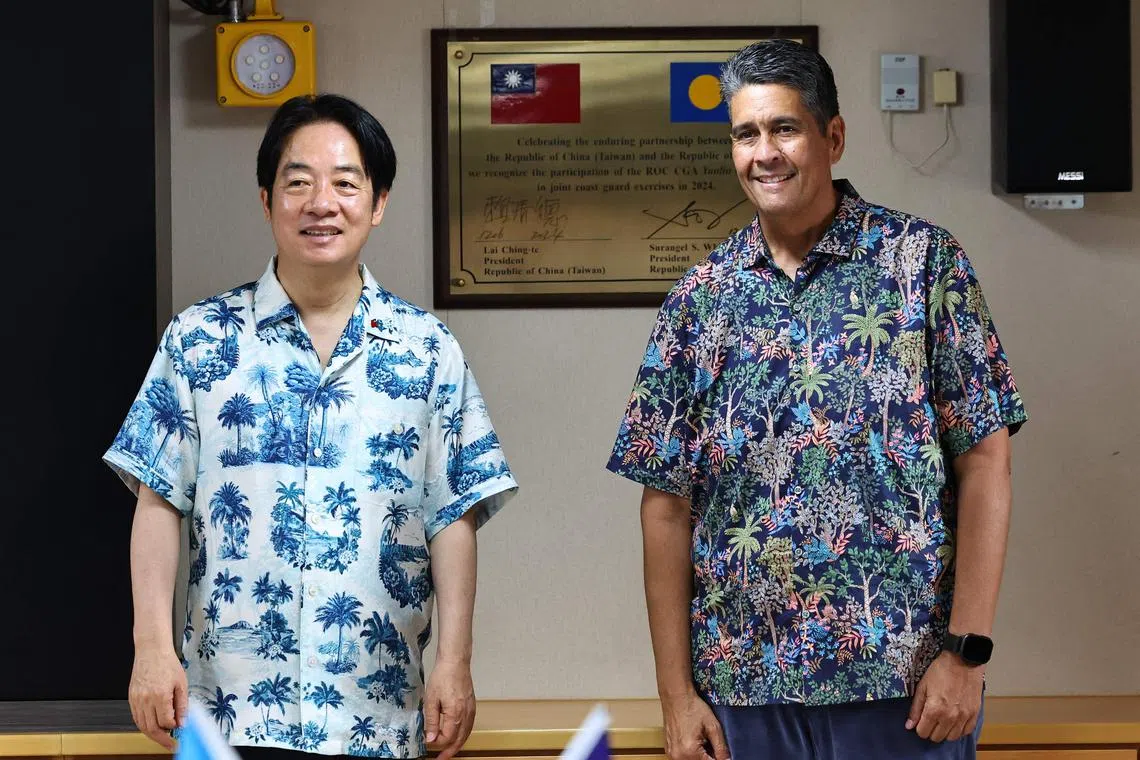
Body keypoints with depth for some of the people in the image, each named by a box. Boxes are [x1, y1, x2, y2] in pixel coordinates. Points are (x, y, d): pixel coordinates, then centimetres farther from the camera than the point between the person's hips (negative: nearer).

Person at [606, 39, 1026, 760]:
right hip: (743, 682, 3)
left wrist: (968, 652, -10)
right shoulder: (701, 296, 4)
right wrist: (677, 693, -1)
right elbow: (668, 502, 4)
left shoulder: (922, 259, -2)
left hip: (904, 676, -2)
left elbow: (984, 461, -5)